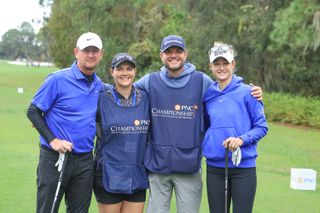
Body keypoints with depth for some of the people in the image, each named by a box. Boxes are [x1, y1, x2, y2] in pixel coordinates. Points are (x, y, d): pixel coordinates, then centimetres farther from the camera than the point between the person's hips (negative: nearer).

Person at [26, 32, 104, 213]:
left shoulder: (99, 85, 8)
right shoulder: (57, 79, -9)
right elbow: (33, 112, -7)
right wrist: (52, 140, -15)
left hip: (85, 160, 5)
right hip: (55, 157, -5)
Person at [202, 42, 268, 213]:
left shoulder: (247, 92, -5)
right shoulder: (207, 95, 7)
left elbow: (261, 127, -4)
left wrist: (241, 139, -19)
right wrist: (207, 144, 4)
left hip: (243, 167, -3)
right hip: (214, 168, 4)